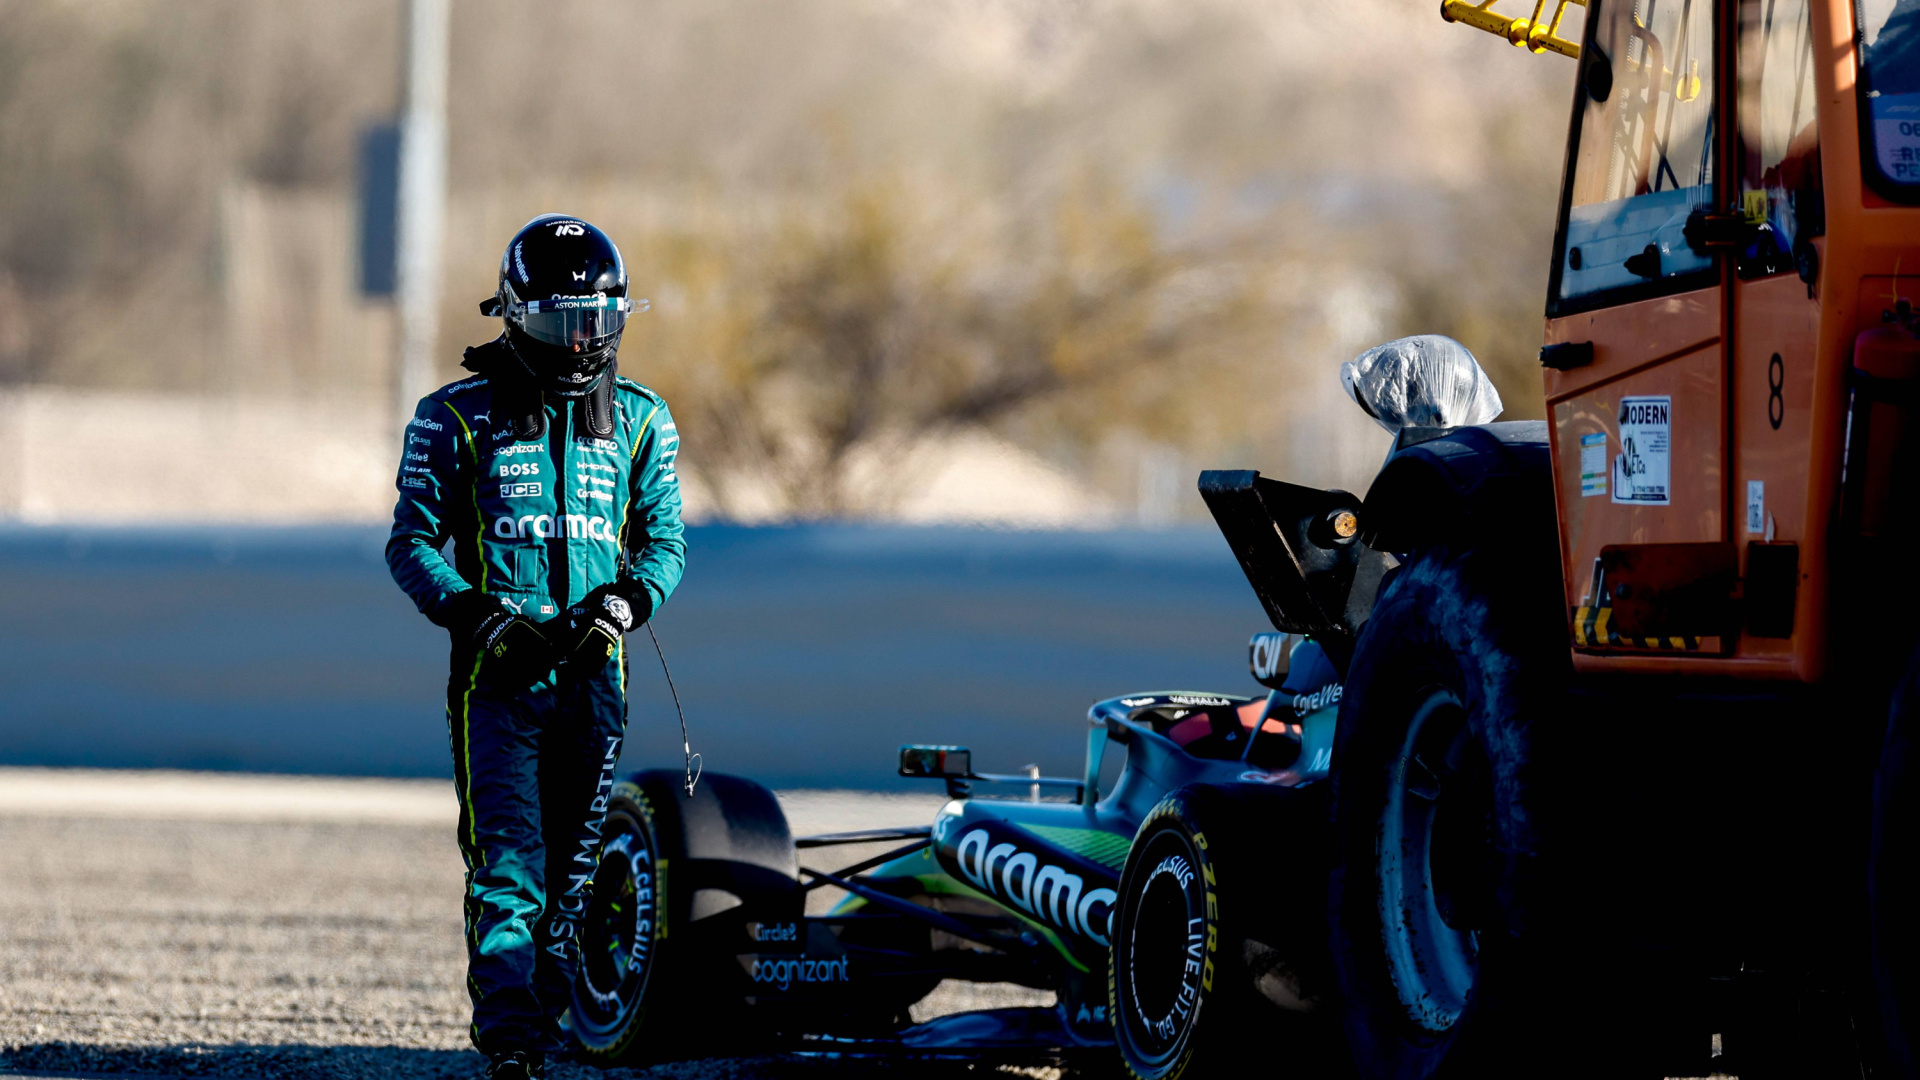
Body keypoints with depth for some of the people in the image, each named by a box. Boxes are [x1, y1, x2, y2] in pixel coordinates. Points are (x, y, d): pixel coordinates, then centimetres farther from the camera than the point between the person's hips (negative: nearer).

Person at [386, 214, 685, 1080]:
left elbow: (664, 541, 14)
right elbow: (411, 540, 3)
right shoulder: (458, 418, 3)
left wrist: (626, 599, -8)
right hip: (495, 675, -3)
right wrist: (474, 612, -13)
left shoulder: (639, 422, 11)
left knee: (569, 872, 6)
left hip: (592, 674, 3)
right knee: (508, 860, -15)